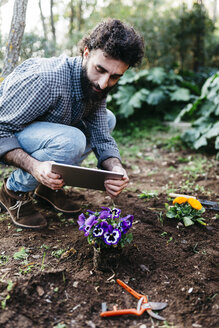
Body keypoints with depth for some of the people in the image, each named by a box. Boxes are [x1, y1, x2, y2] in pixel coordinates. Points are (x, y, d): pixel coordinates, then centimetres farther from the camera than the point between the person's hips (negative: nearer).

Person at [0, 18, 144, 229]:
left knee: (108, 119, 4)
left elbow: (101, 137, -10)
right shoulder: (45, 79, -33)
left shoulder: (96, 85, -8)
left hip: (41, 130, 8)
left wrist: (116, 169, -29)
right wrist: (34, 166, -44)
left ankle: (49, 185, 4)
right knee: (69, 141, -35)